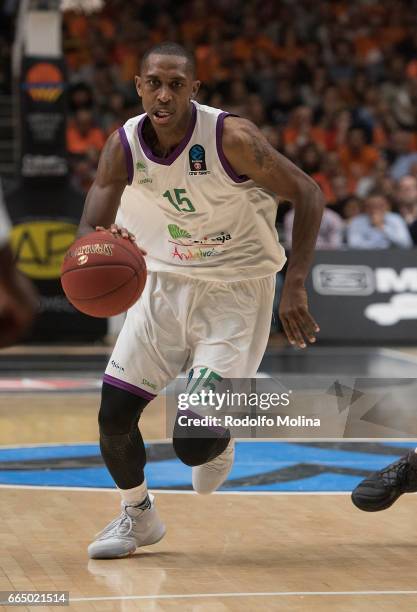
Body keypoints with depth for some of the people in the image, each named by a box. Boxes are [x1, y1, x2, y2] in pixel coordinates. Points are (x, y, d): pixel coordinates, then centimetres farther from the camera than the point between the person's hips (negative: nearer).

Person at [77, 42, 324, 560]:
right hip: (167, 282, 4)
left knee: (192, 441, -13)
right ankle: (137, 515, 26)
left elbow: (307, 194, -14)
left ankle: (218, 443, 27)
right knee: (113, 415, -2)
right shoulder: (123, 146, -11)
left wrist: (295, 285, -20)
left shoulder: (232, 138, -23)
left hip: (236, 290, -4)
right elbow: (90, 230, -8)